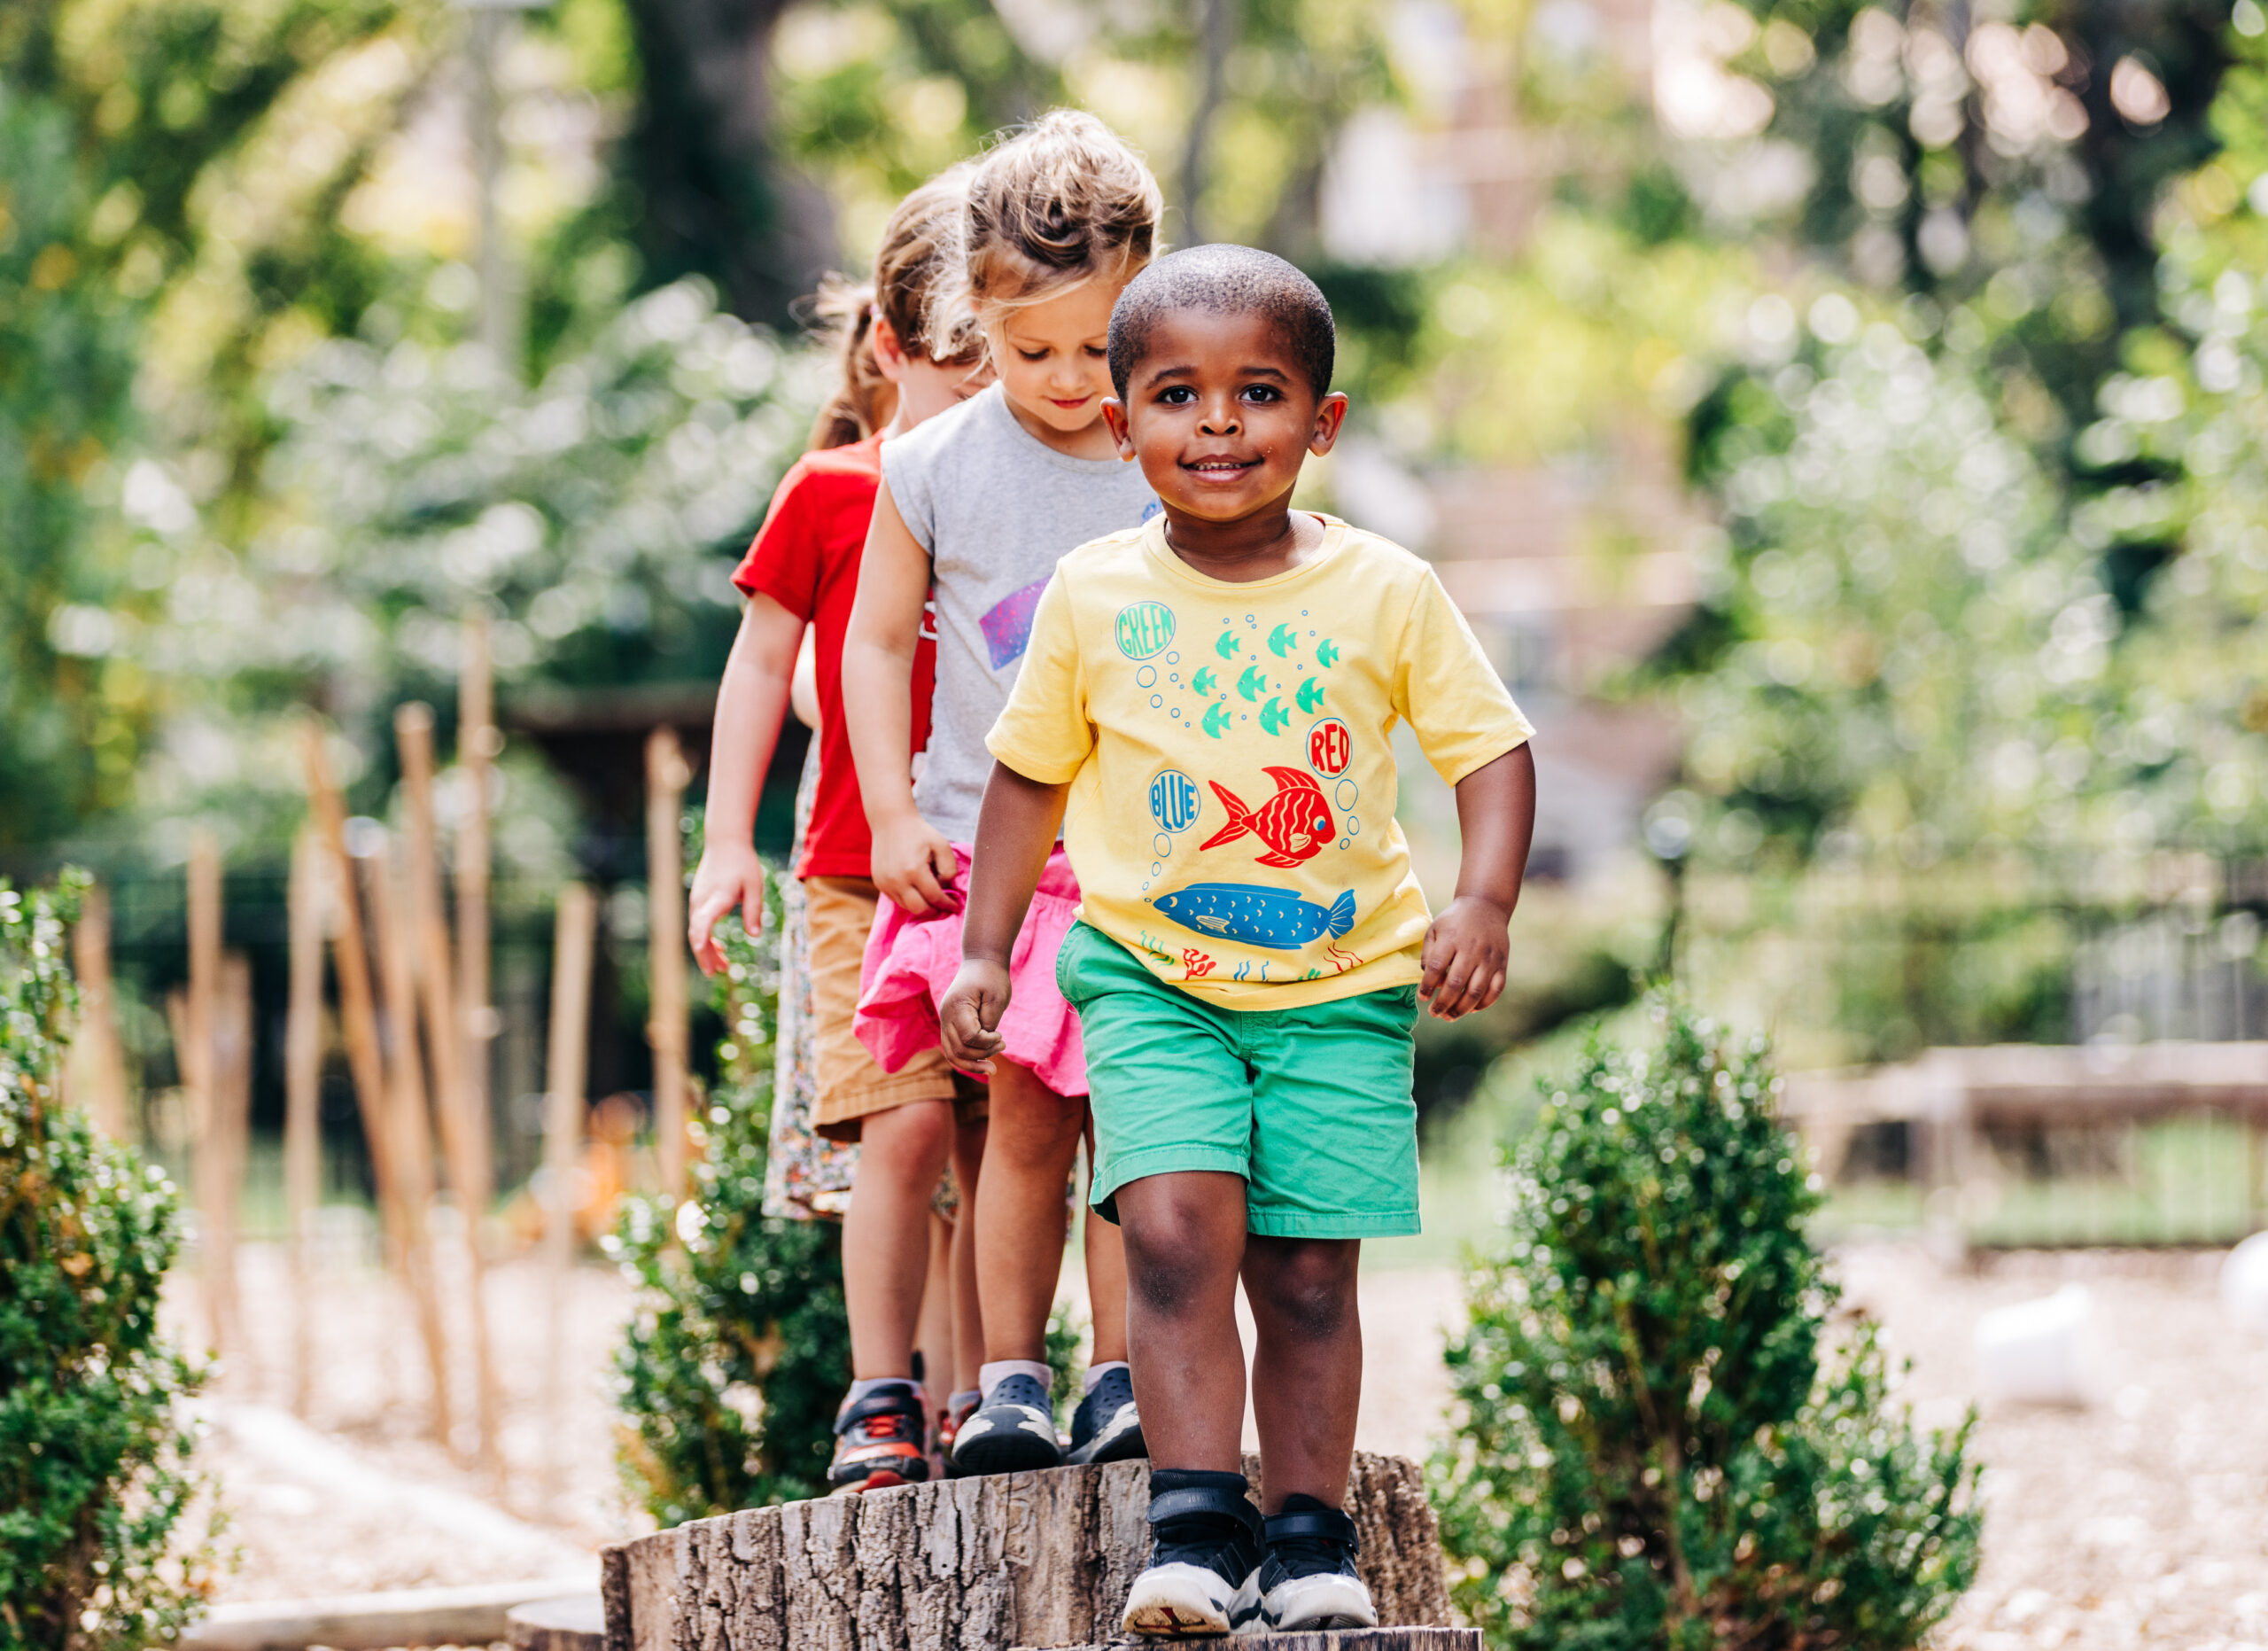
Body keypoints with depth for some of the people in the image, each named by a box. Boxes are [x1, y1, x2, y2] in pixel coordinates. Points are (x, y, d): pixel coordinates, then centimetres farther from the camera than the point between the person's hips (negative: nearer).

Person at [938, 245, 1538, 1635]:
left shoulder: (1387, 593, -4)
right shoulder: (1092, 596, 0)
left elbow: (1494, 748, 1)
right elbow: (1032, 773, 11)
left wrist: (1483, 904, -15)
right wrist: (986, 950, 9)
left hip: (1344, 982, 0)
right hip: (1149, 972, 0)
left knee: (1308, 1265, -1)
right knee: (1175, 1222, -19)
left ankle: (1311, 1534, 12)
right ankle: (1198, 1524, -17)